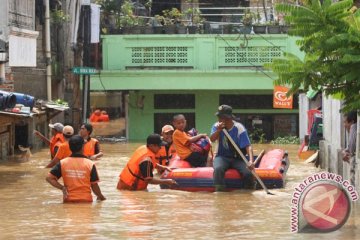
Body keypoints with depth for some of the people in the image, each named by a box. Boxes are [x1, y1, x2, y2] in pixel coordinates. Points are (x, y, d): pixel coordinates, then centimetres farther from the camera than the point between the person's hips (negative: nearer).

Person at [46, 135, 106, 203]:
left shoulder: (62, 163, -2)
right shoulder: (90, 164, -6)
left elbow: (49, 178, -5)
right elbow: (94, 185, -1)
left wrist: (62, 188, -4)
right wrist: (101, 197, 16)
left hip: (69, 200, 1)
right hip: (85, 200, -1)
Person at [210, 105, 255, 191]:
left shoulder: (239, 128, -12)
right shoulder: (217, 126, 0)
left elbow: (248, 146, -20)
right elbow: (212, 139, -17)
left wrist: (251, 160, -36)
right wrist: (218, 130, -35)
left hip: (237, 158, -1)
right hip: (222, 157, 1)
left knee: (247, 172, -26)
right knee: (218, 168, -34)